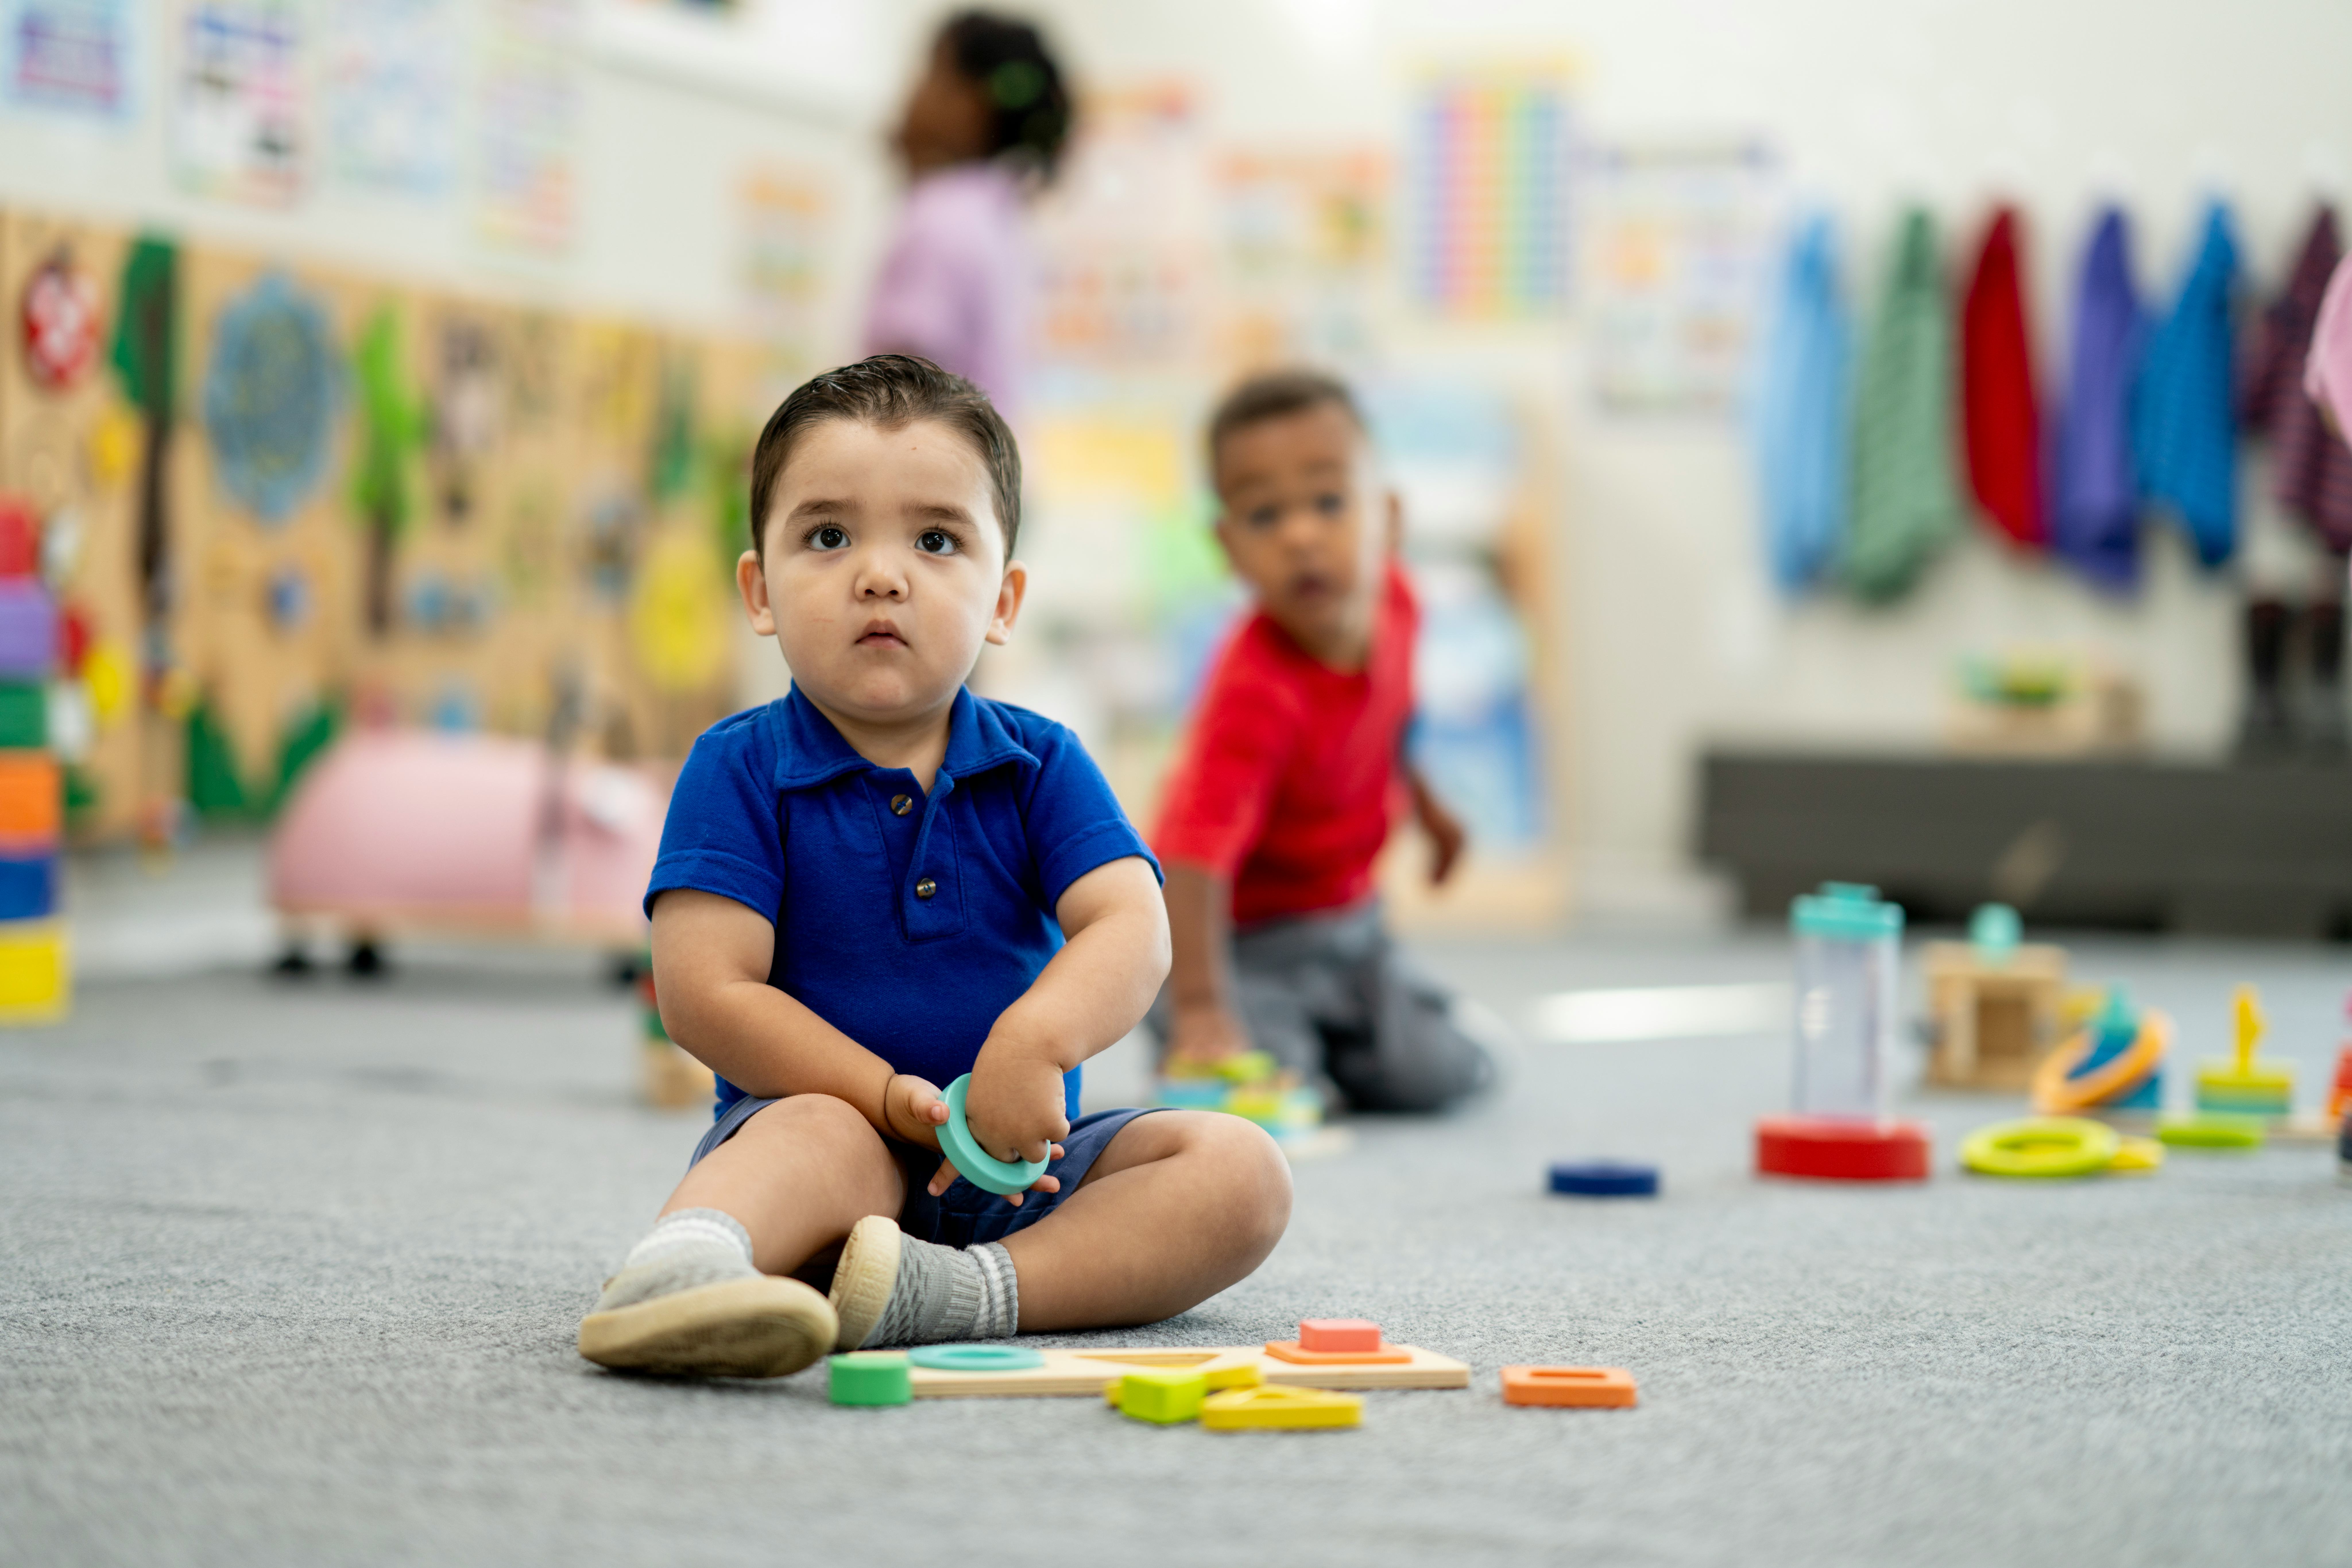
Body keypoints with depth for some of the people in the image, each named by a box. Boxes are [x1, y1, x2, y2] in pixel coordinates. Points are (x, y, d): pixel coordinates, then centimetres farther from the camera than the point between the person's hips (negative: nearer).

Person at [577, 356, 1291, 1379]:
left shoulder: (1042, 766, 6)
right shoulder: (740, 768, -2)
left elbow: (1131, 930, -9)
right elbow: (705, 994, -12)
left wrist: (1038, 1039, -32)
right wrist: (893, 1096, -21)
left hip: (1019, 1163, 4)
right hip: (837, 1115, -4)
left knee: (1242, 1170, -19)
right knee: (819, 1134, -37)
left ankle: (978, 1291, -41)